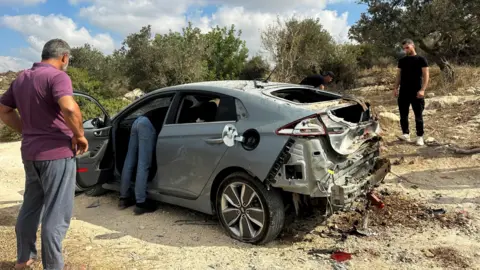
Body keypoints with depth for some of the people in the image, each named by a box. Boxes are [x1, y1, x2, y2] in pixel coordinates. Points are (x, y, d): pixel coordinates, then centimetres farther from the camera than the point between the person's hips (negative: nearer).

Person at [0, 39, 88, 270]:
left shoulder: (21, 78, 13)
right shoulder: (57, 76, -14)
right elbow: (69, 108, -31)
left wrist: (27, 132, 18)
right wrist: (79, 135, -17)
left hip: (30, 152, 9)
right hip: (56, 153, -8)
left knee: (30, 205, 22)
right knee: (56, 213, 0)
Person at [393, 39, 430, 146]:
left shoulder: (421, 59, -1)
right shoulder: (402, 60, 11)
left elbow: (426, 75, -5)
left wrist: (422, 90, -16)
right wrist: (396, 88, 3)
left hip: (416, 92, -4)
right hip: (403, 92, 4)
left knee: (418, 115, 1)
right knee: (403, 114, 5)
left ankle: (420, 137, 8)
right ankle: (406, 134, 14)